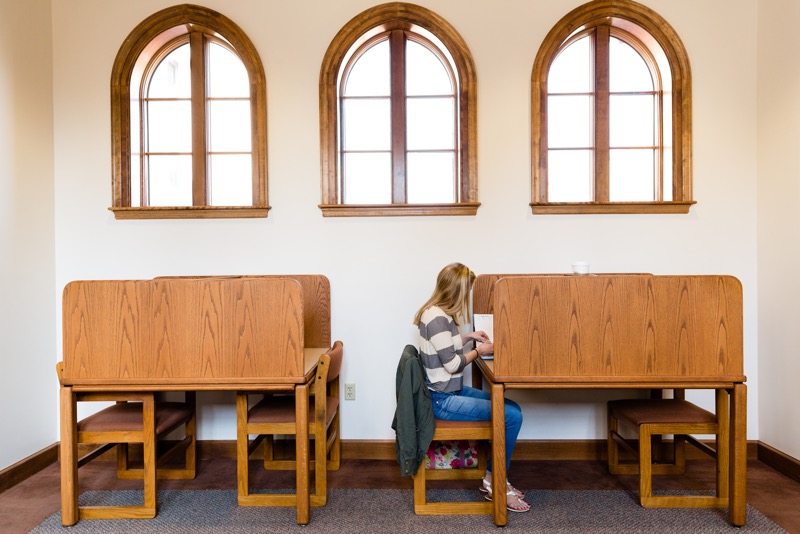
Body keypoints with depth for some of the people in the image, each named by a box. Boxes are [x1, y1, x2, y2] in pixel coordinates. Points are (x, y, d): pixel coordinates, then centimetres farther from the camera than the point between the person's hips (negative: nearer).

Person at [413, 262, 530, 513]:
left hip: (450, 390, 10)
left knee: (512, 407, 7)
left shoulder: (437, 313, 8)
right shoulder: (437, 318, -23)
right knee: (511, 416, -13)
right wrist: (479, 351, -6)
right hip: (442, 400, -10)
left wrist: (468, 337, 12)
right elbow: (453, 364, -20)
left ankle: (493, 478, 14)